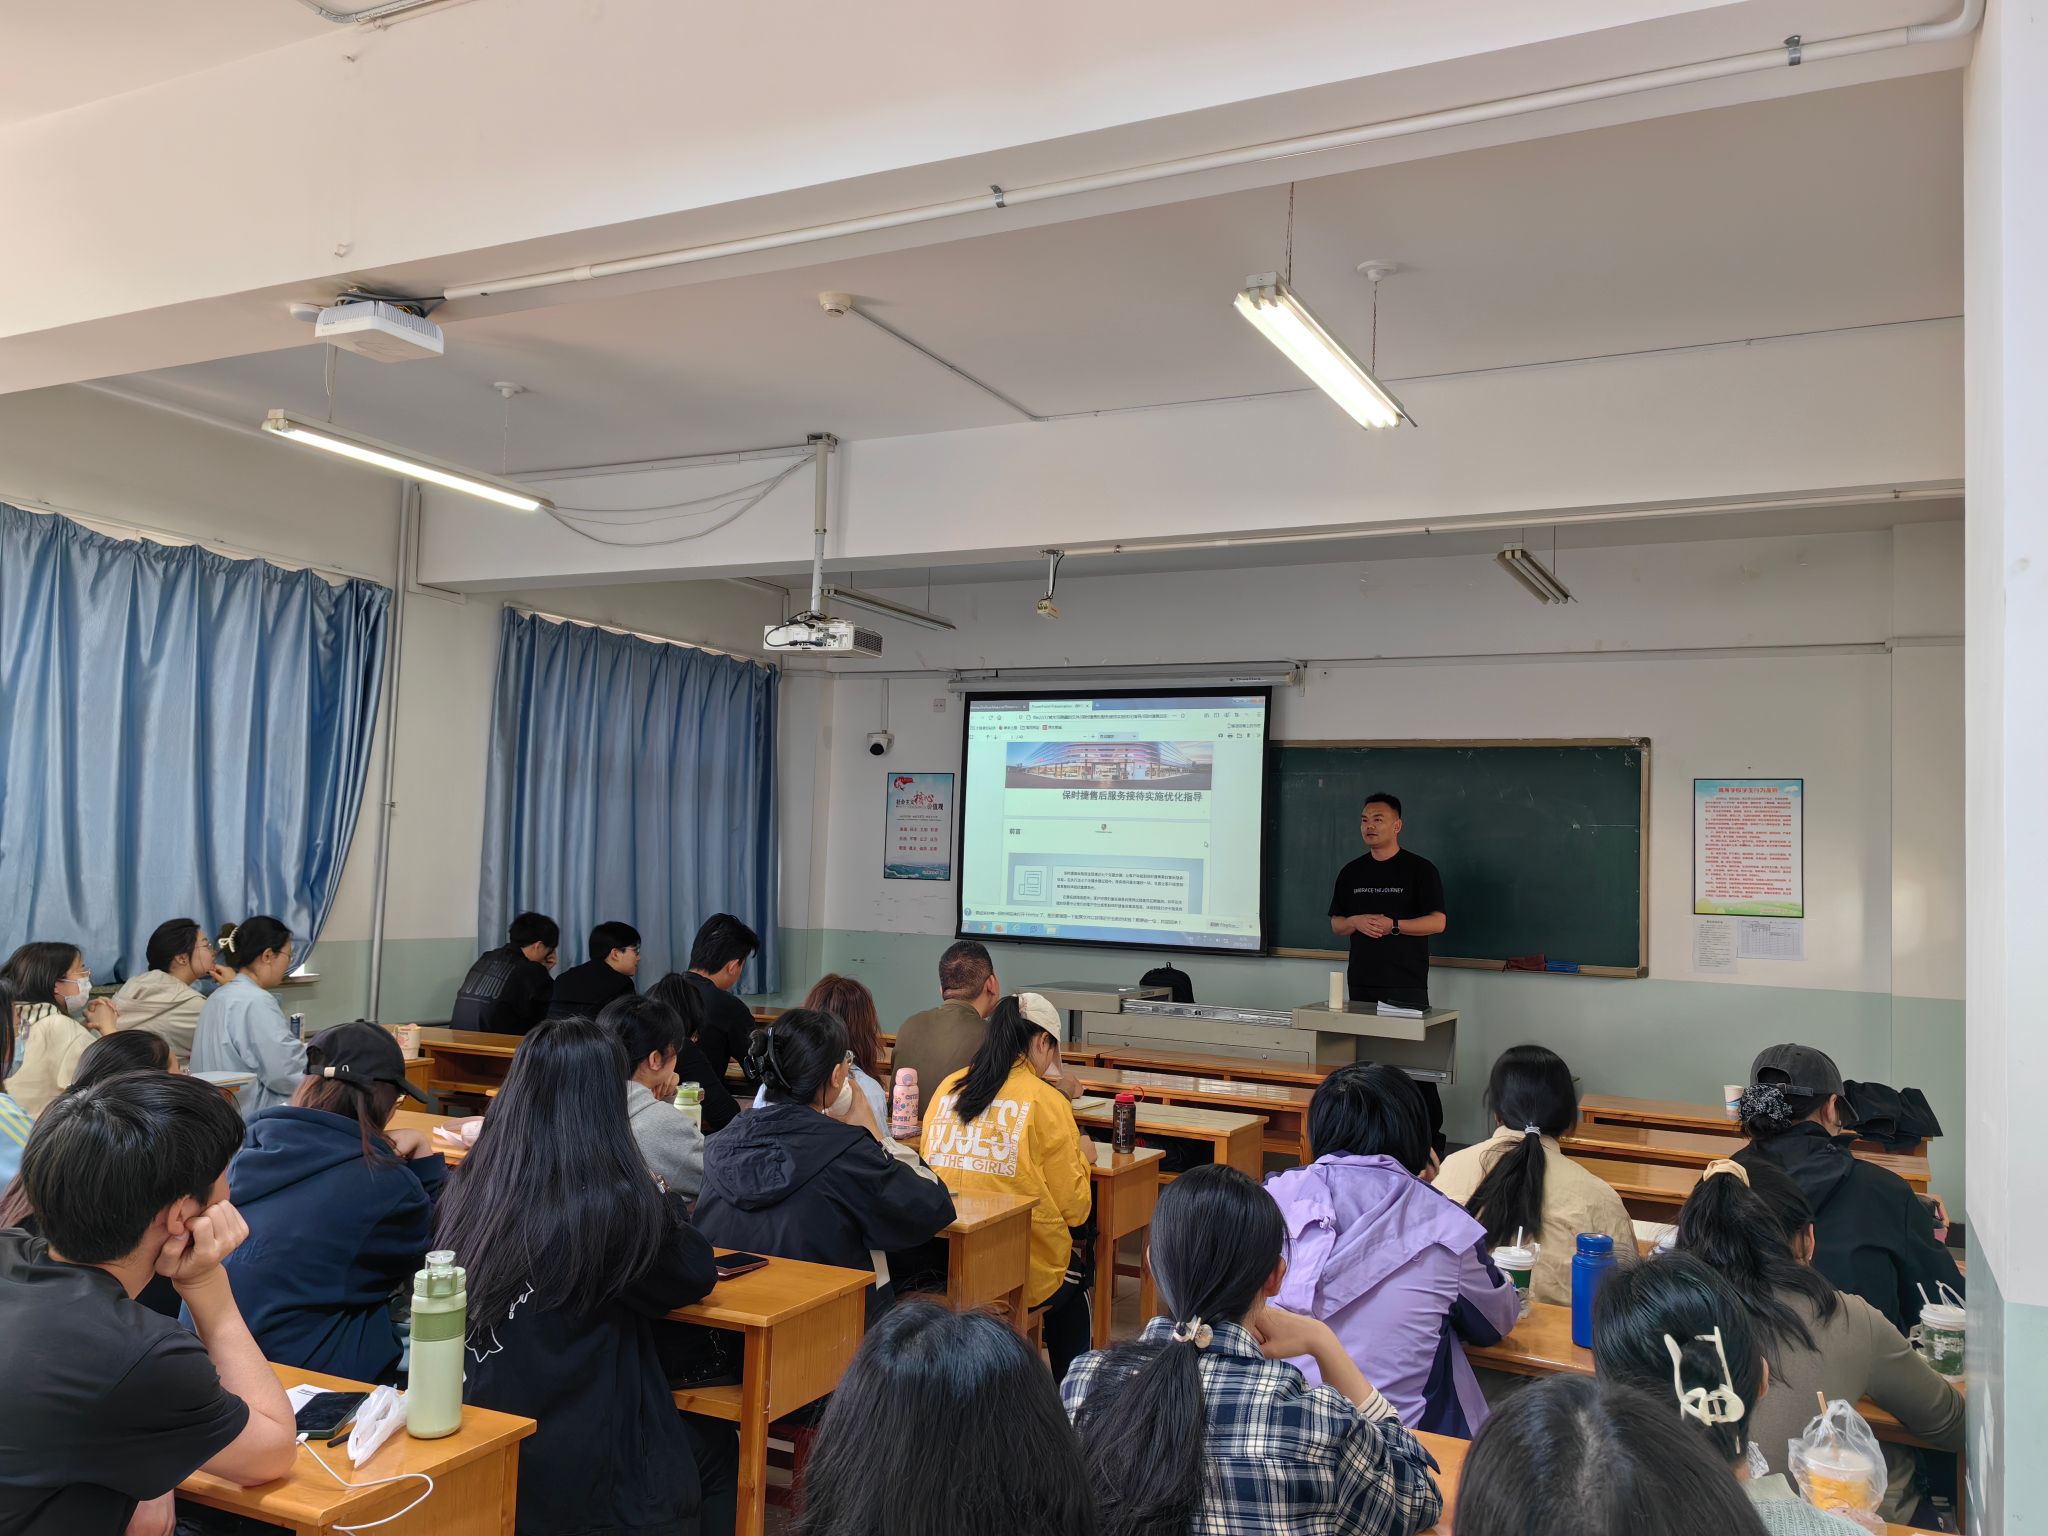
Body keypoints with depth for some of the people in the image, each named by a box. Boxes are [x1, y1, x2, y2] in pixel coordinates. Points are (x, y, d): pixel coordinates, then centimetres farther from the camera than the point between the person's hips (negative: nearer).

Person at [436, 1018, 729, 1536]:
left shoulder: (468, 1191, -6)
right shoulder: (618, 1208, -22)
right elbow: (699, 1275, -4)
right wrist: (662, 1203, 12)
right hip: (580, 1478, -5)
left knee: (697, 1440, 26)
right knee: (717, 1451, 22)